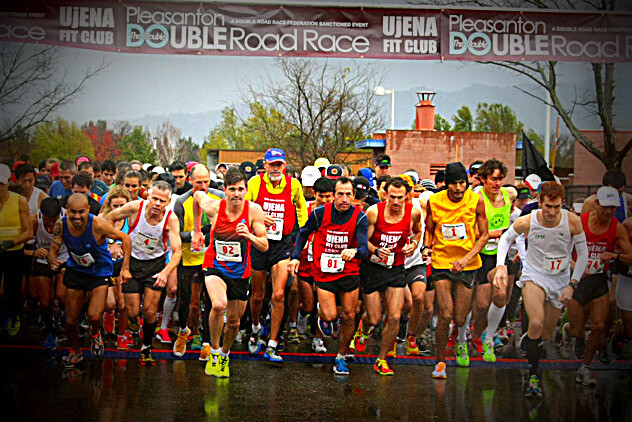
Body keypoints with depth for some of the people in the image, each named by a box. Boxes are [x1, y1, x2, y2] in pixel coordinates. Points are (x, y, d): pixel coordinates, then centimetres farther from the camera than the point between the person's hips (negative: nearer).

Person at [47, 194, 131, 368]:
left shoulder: (98, 225, -29)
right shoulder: (61, 225, -18)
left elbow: (125, 238, -17)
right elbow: (53, 249, -9)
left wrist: (125, 268, -21)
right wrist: (52, 260, -33)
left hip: (99, 274, -3)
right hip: (75, 272, 3)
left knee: (94, 317, -18)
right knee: (71, 321, 7)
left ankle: (95, 334, 21)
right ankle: (75, 352, 36)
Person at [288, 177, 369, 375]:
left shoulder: (359, 217, -10)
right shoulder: (320, 213, -8)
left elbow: (364, 249, -20)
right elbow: (304, 233, 10)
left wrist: (354, 251, -42)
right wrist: (295, 257, 2)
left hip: (349, 272, 1)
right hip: (324, 272, -1)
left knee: (349, 317, 3)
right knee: (330, 316, -11)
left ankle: (341, 358, 23)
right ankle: (322, 315, 28)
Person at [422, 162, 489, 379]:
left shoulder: (476, 201, -8)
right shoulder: (434, 201, -5)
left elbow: (484, 235, -3)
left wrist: (467, 258, -15)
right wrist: (426, 247, -9)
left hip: (467, 265, 0)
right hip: (441, 262, 0)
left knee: (459, 319, 1)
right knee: (445, 315, -12)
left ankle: (462, 340, 40)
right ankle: (440, 361, 7)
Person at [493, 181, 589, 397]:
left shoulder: (572, 221, -17)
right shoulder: (527, 222, -18)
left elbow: (583, 254, -4)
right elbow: (506, 238, 3)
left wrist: (572, 285, -9)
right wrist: (500, 266, -10)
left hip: (560, 280, 2)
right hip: (534, 276, -2)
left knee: (546, 335, 9)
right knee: (536, 323, -26)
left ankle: (527, 339, 46)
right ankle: (533, 376, -13)